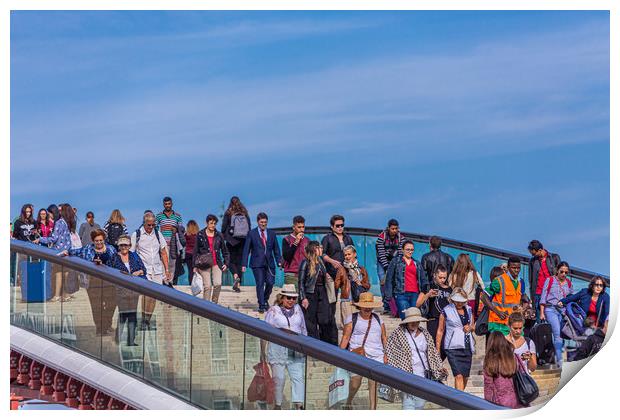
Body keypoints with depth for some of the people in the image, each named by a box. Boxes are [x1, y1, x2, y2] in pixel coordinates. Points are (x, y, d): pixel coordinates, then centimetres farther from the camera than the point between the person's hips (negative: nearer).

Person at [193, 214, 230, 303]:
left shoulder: (219, 235, 10)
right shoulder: (200, 235, 4)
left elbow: (224, 250, 17)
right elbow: (196, 251, 6)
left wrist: (226, 263, 8)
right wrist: (195, 266, 2)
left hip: (217, 264, 2)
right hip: (204, 264, -2)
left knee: (218, 284, -13)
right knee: (207, 286, -6)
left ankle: (214, 302, 3)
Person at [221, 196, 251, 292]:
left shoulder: (228, 213, -3)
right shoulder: (245, 213, 7)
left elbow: (224, 227, -4)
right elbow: (249, 226, 7)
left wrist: (223, 238, 5)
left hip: (232, 240, -3)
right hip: (243, 240, 3)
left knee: (231, 260, 6)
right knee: (240, 261, 7)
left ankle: (236, 276, -22)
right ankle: (238, 284, 4)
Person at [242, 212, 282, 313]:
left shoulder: (272, 233, 12)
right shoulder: (252, 233, 3)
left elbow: (276, 249, 13)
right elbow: (246, 249, 2)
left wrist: (279, 261, 0)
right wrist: (244, 264, -4)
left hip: (269, 263, 3)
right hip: (257, 263, -3)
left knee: (270, 283, -3)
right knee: (260, 284, -8)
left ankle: (265, 300, 23)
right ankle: (261, 305, -3)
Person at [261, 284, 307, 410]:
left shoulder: (298, 309, 12)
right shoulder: (273, 311, 0)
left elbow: (303, 330, 21)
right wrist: (262, 352, 0)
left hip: (296, 351, 3)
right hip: (278, 350, -3)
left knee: (298, 377, -6)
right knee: (279, 378, -2)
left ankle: (299, 405, -9)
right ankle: (277, 405, 9)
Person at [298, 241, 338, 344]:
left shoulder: (320, 262, 11)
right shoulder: (306, 263, -9)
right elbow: (301, 282, -10)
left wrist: (326, 277, 6)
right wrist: (303, 298, -14)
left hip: (322, 293, 6)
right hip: (311, 294, -6)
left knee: (328, 320, 2)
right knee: (311, 322, 0)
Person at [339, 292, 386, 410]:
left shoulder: (378, 319, 20)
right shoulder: (352, 319, 8)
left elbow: (384, 338, 20)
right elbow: (345, 338, 2)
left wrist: (386, 354, 11)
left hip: (377, 356, 3)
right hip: (357, 355, -3)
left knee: (374, 382, -3)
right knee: (356, 378, -12)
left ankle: (373, 409, 1)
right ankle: (348, 402, 15)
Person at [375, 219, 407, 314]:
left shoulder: (401, 238, -7)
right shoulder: (381, 237, -15)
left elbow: (401, 253, -8)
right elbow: (381, 254, -17)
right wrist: (387, 267, -23)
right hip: (382, 262, -2)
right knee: (383, 281, -15)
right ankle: (386, 305, -10)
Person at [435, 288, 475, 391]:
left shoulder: (469, 310, 12)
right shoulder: (446, 311, -2)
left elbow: (473, 326, 25)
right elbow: (440, 330, 1)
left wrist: (470, 328, -1)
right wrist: (437, 349, -1)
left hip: (467, 347, 5)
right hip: (453, 347, -5)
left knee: (465, 376, 7)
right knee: (458, 376, -15)